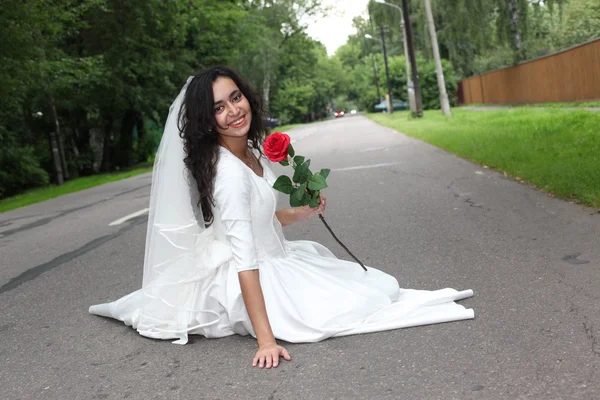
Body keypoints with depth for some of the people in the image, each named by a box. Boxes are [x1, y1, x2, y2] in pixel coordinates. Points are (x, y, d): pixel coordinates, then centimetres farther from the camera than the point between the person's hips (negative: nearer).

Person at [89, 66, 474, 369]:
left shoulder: (252, 152, 0)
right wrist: (266, 338, -33)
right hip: (254, 281, -9)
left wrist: (303, 213, 1)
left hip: (276, 259, 9)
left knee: (373, 281, 15)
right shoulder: (228, 173, -28)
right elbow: (244, 259, -32)